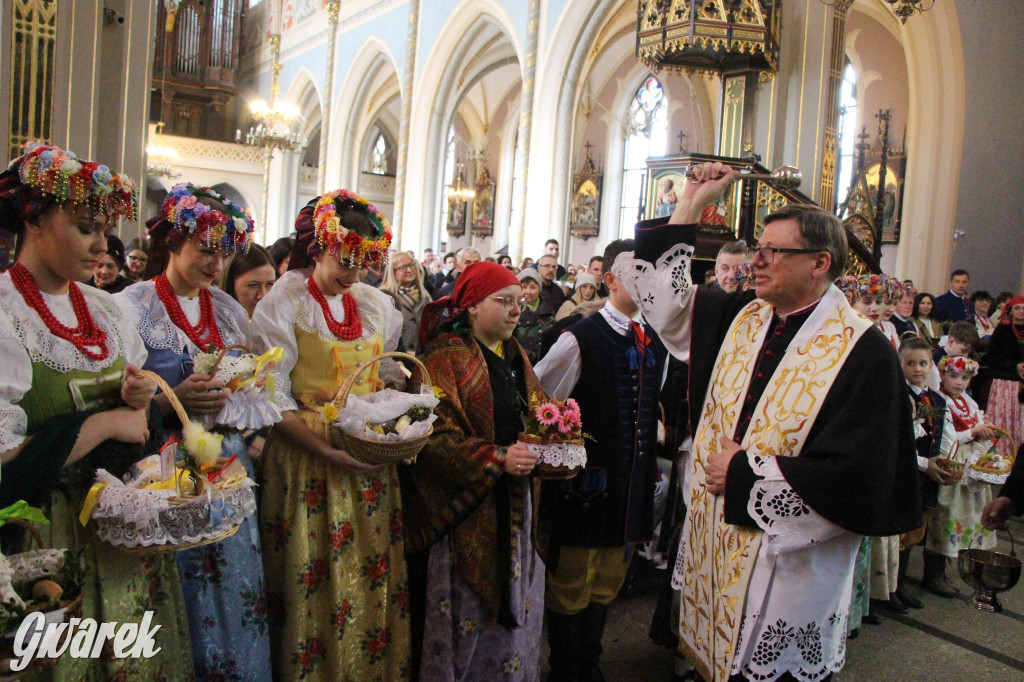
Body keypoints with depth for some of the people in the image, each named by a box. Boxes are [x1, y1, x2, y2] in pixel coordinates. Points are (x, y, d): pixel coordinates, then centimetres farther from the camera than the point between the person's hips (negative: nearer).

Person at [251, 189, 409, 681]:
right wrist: (327, 448, -18)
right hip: (308, 463, -4)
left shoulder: (377, 306, 10)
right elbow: (272, 398, -10)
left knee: (373, 578, 9)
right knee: (313, 582, 2)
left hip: (370, 464, 5)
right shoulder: (283, 304, -5)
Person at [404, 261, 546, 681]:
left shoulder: (515, 355, 13)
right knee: (467, 611, 5)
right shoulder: (447, 356, -11)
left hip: (514, 505, 7)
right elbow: (436, 434, -19)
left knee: (512, 604, 14)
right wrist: (497, 458, -25)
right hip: (468, 509, -7)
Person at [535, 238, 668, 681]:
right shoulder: (581, 339, -16)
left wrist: (649, 457, 14)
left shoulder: (657, 344, 5)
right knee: (571, 586, 9)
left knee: (607, 585, 20)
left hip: (632, 488, 7)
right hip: (585, 485, -6)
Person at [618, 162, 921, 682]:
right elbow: (664, 297, 10)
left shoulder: (862, 352, -15)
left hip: (787, 569, -5)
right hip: (712, 545, 6)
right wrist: (690, 208, 3)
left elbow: (855, 476, -20)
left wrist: (747, 473, -15)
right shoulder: (742, 318, 3)